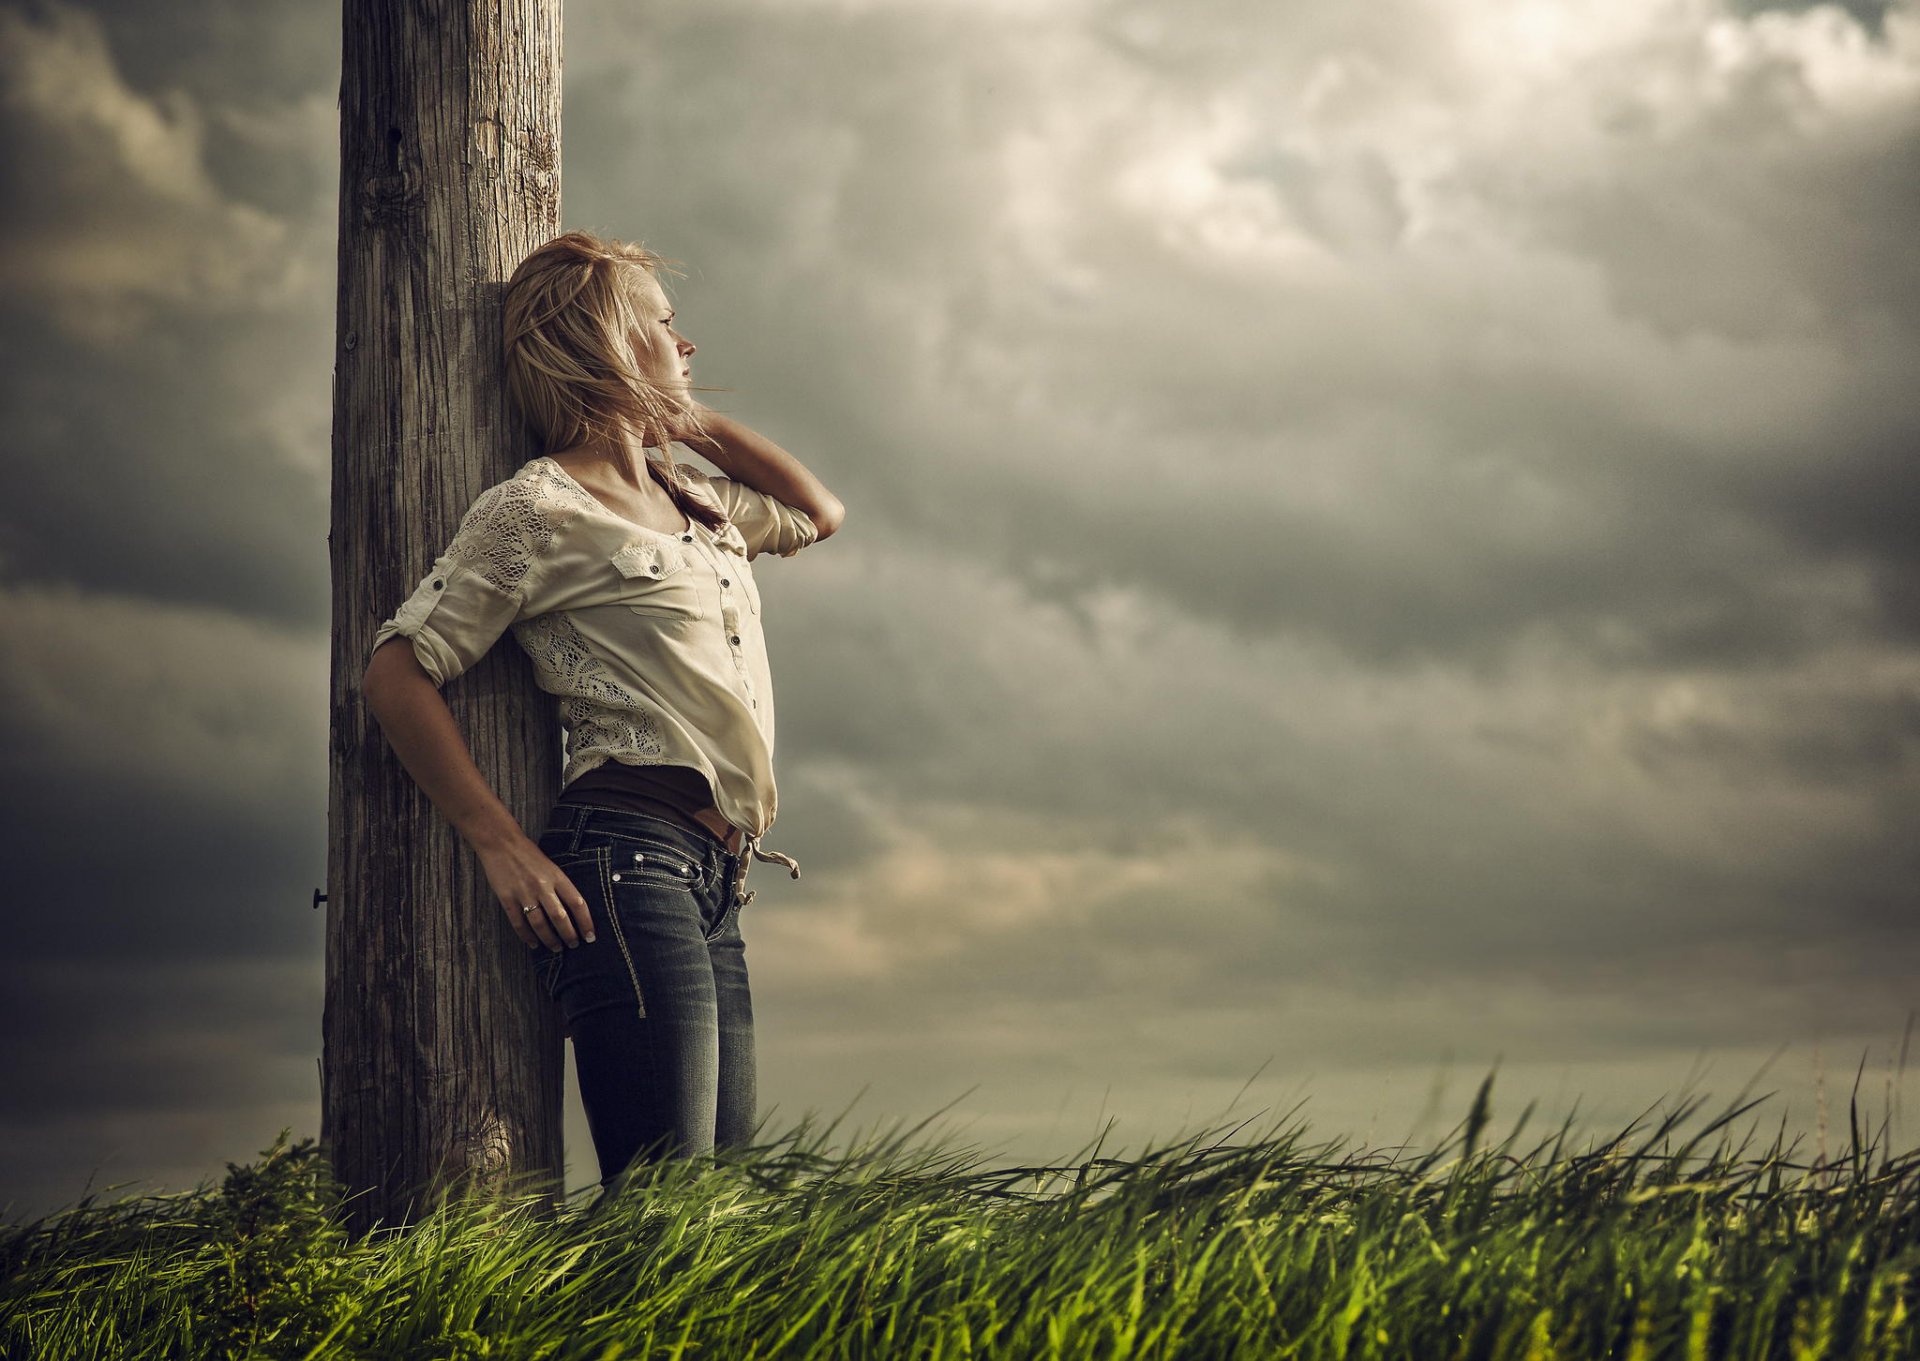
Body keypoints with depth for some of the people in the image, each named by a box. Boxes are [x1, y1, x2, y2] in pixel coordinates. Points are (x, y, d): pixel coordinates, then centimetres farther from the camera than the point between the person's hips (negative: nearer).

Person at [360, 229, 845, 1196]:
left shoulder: (694, 501, 22)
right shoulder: (540, 509, -2)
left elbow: (818, 512, 40)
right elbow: (396, 676, -5)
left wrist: (697, 423, 26)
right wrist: (502, 845, -11)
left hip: (713, 893, 8)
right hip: (629, 864, -8)